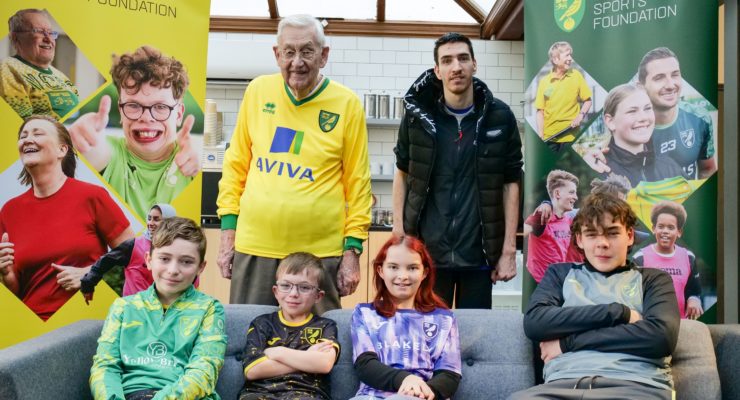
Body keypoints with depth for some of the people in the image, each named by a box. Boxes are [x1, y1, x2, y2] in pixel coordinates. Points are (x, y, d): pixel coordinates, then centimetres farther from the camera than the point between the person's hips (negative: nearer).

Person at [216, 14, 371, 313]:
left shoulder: (347, 104, -3)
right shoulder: (258, 91, 4)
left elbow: (357, 182, -1)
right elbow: (236, 165, 9)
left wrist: (352, 249, -5)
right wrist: (228, 231, 4)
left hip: (320, 253, -2)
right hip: (253, 247, 2)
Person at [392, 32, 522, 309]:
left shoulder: (500, 117, -1)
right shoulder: (417, 115, 0)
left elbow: (511, 183, 2)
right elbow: (402, 174, 9)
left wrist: (509, 250, -3)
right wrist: (398, 236, 1)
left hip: (479, 254, 0)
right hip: (427, 250, 0)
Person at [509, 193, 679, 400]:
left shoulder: (653, 279, 20)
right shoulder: (561, 274, 23)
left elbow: (662, 336, -1)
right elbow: (534, 322, 4)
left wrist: (568, 342, 0)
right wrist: (617, 312, 0)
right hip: (564, 382, 1)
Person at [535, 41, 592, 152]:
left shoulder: (576, 75, 0)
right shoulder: (544, 81, -2)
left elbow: (587, 100, 8)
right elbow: (540, 111, 1)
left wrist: (581, 115, -11)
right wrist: (540, 136, -6)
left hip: (570, 136, 0)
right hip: (549, 138, 0)